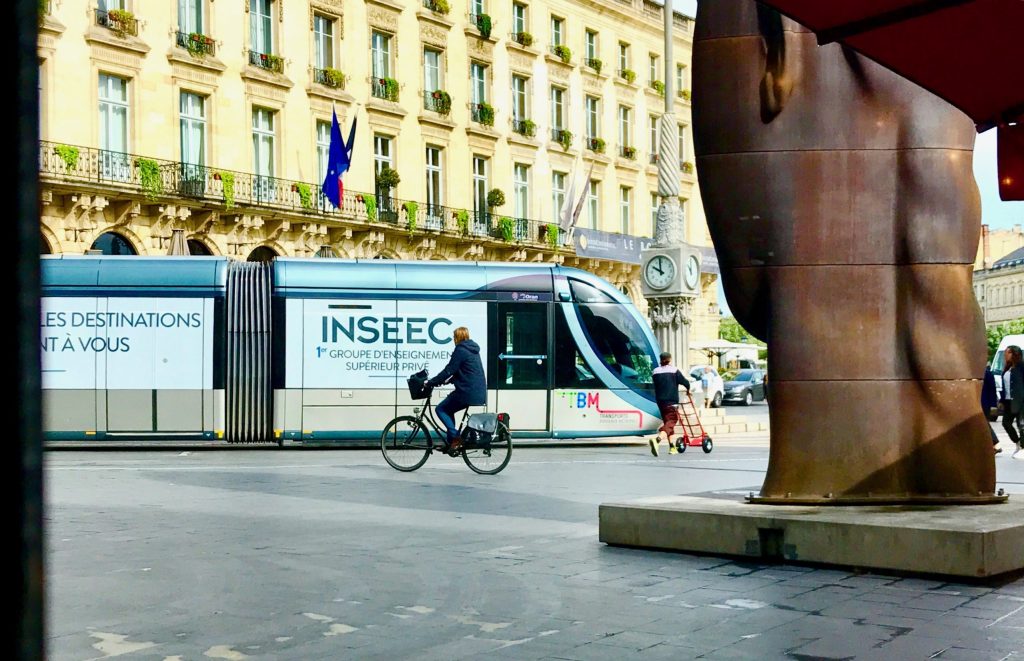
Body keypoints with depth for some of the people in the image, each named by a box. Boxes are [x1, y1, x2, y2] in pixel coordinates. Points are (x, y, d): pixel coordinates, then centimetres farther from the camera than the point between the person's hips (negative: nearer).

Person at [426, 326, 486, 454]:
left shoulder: (460, 350, -12)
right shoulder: (473, 349, 16)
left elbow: (448, 370, -14)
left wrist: (431, 383, -7)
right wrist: (448, 380, 28)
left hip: (467, 392, -9)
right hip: (479, 393, 9)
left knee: (441, 409, 3)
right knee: (448, 409, 22)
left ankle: (455, 438, -8)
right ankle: (451, 441, 19)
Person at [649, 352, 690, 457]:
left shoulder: (655, 372, 9)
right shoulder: (674, 370, -2)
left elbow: (656, 386, 13)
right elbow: (684, 382, 1)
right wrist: (688, 389, 22)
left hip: (660, 401, 6)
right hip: (672, 402, -5)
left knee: (667, 421, 20)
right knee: (671, 422, -12)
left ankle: (672, 447, 24)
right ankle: (657, 439, -38)